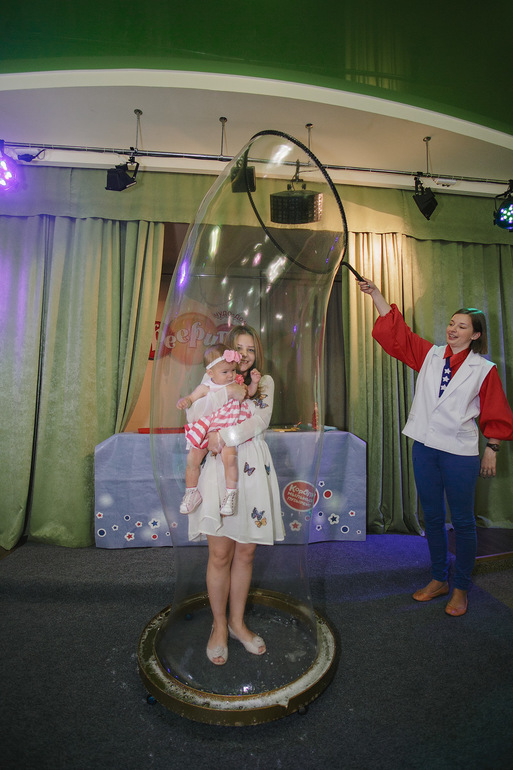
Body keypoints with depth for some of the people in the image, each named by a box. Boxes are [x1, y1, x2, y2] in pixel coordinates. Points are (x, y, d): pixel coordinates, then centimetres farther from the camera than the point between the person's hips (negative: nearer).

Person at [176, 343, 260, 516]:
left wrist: (254, 382, 0)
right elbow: (191, 398, -1)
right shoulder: (205, 387, -5)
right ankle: (191, 492, 22)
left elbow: (249, 392, 19)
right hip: (206, 430, 1)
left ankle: (231, 493, -5)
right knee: (192, 459, -3)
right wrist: (183, 401, -24)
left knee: (229, 456, -25)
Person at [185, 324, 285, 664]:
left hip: (254, 471, 2)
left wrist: (224, 436, -14)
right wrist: (227, 392, -16)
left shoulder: (265, 383, 11)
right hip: (221, 470, -2)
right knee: (220, 554, 3)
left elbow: (261, 421, -6)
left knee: (246, 552, 11)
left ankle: (237, 621, 31)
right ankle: (219, 626, 25)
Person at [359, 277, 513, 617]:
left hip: (460, 452, -3)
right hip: (425, 448, 4)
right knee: (432, 517, 15)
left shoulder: (484, 369, -2)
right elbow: (395, 330, 4)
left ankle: (461, 589, 28)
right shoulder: (430, 354, 5)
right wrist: (375, 294, -2)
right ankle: (439, 579, 33)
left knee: (463, 522, 8)